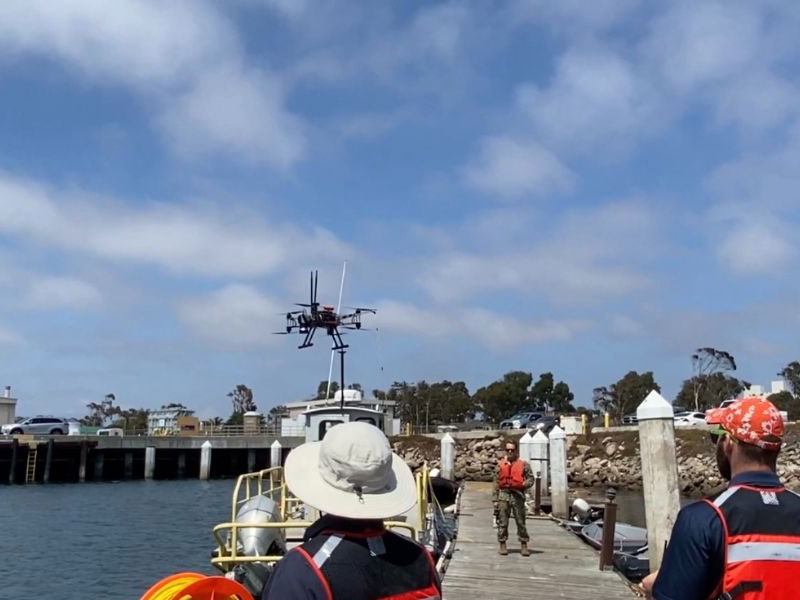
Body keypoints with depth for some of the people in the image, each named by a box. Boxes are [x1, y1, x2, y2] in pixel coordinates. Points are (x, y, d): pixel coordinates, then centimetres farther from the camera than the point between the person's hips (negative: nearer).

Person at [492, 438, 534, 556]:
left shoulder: (523, 464, 5)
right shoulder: (500, 465, 9)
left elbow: (530, 478, 5)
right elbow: (496, 483, 9)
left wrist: (524, 484, -16)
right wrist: (495, 499, 6)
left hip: (517, 495, -1)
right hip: (503, 494, 1)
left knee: (521, 521, 1)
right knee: (502, 522, 3)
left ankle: (524, 545, 10)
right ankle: (502, 545, 11)